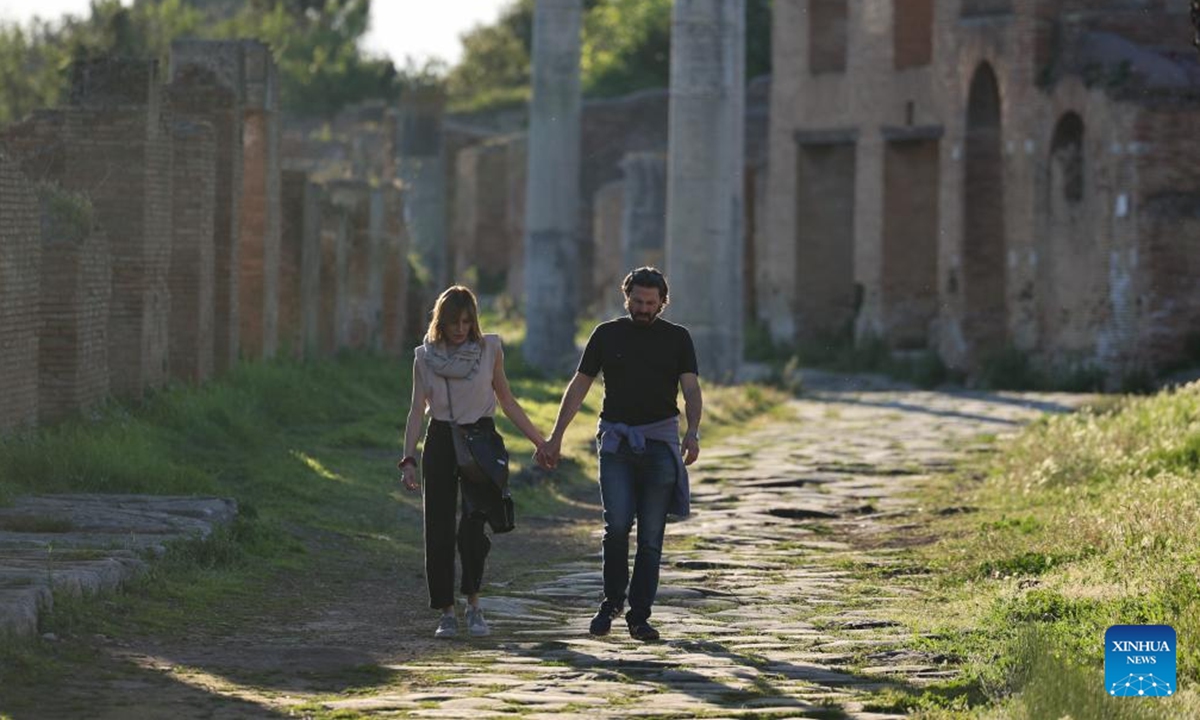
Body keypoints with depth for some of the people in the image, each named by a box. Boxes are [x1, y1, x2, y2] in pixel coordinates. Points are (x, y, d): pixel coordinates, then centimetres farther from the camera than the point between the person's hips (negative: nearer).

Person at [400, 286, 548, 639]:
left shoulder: (489, 349, 3)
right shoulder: (426, 357, 3)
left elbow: (506, 401, 10)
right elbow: (417, 410, 2)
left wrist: (540, 441, 9)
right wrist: (409, 459, -8)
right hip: (440, 443, 1)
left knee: (473, 526, -15)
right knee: (439, 532, -1)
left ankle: (474, 604, 1)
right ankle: (447, 613, 6)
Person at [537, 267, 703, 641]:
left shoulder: (677, 338, 7)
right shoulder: (607, 334, 9)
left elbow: (691, 390, -3)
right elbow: (579, 385, 11)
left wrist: (692, 432, -22)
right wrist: (555, 438, 6)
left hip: (660, 441, 0)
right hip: (616, 439, 0)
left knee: (650, 536, -1)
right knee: (617, 524, -14)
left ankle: (639, 616, 5)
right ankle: (612, 602, 5)